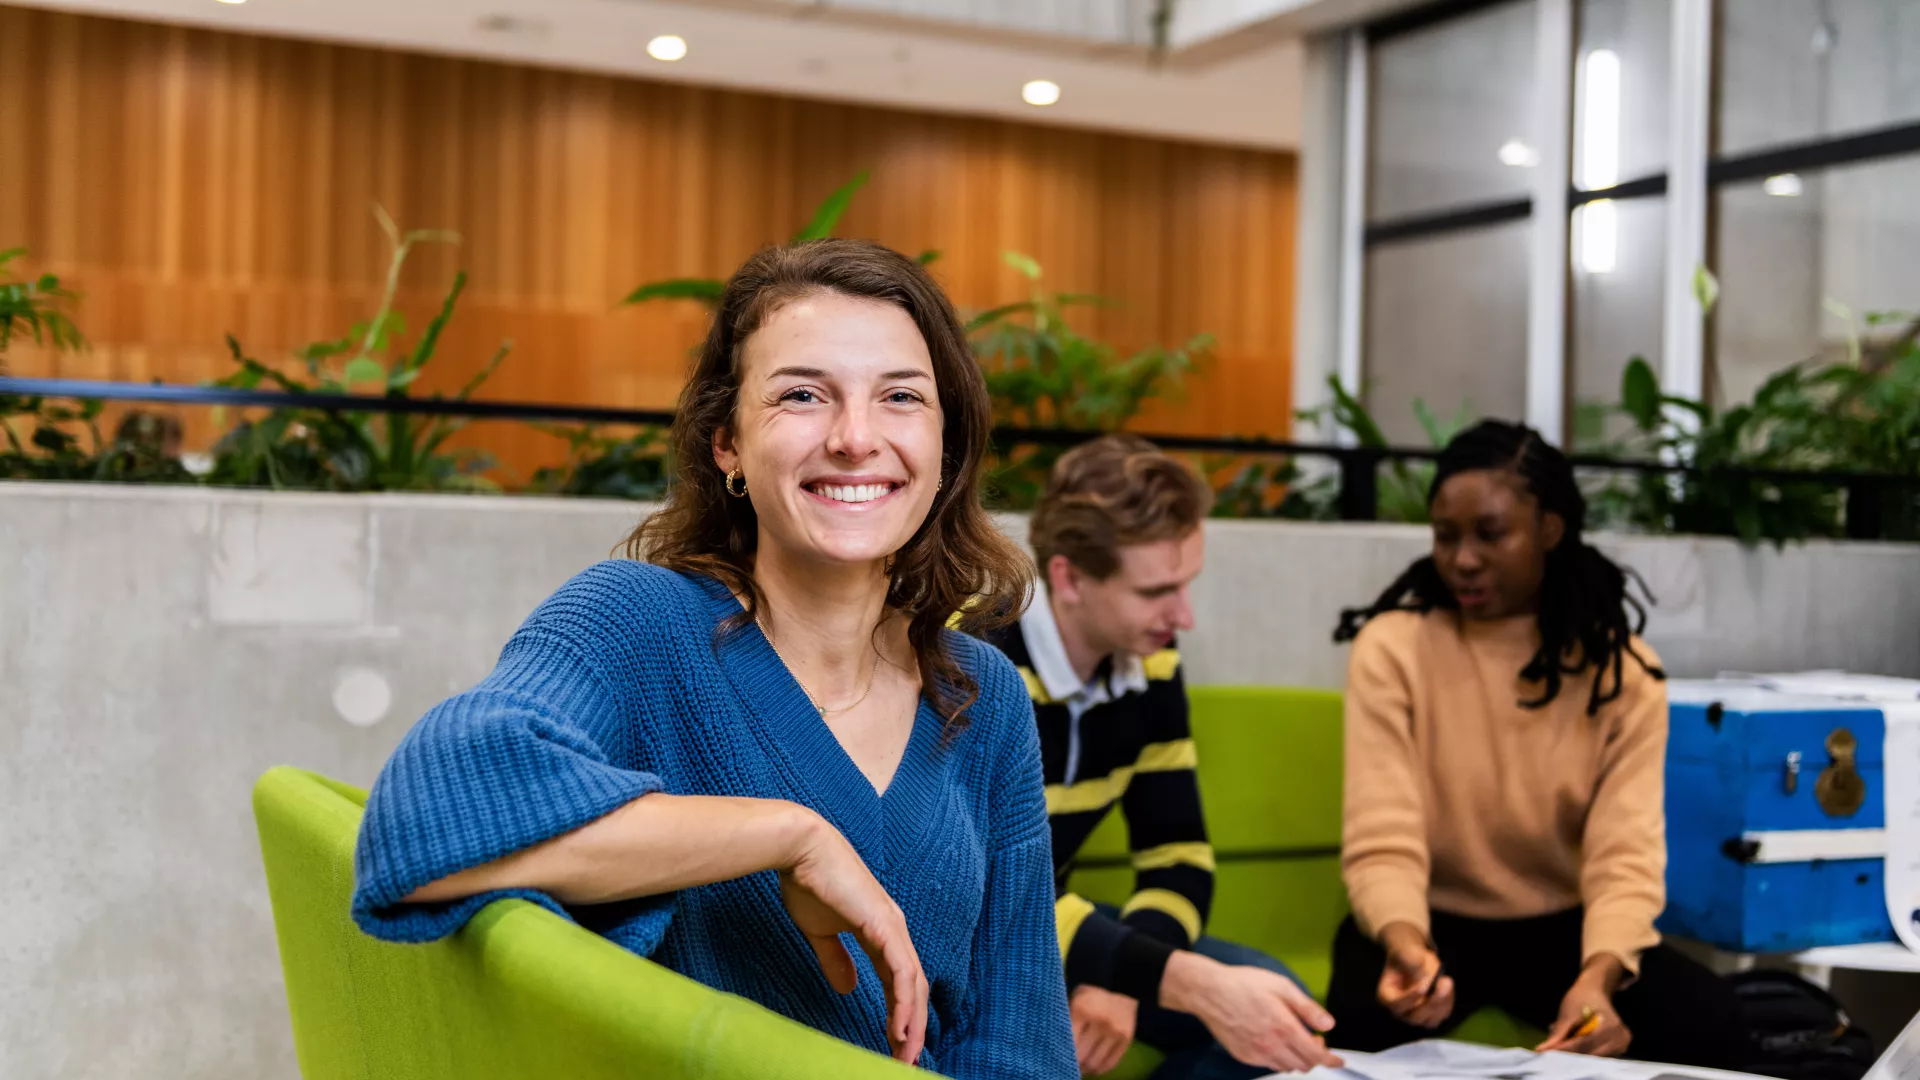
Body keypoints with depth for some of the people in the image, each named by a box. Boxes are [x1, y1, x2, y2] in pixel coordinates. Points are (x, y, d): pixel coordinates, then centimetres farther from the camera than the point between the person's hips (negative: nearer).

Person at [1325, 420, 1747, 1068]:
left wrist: (1598, 974, -34)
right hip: (1434, 919, -2)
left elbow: (1627, 853, -14)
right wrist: (1405, 944, -40)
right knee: (1369, 1019, -35)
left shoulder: (1621, 664, -4)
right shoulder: (1391, 648, -10)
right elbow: (1383, 842, -18)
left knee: (1707, 1023, -24)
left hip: (1564, 922, 3)